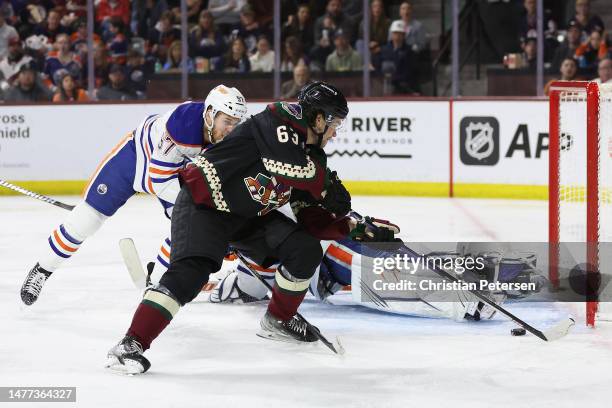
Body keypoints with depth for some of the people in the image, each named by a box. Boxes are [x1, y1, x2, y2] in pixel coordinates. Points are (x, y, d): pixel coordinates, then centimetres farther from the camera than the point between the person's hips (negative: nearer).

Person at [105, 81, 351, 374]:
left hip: (249, 215, 9)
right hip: (204, 204, -9)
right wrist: (329, 186, -17)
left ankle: (277, 321, 17)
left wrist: (344, 224, -1)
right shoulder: (283, 118, -17)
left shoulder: (313, 154, 9)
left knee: (306, 250, -3)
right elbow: (288, 165, -33)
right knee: (191, 271, -27)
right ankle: (131, 345, -28)